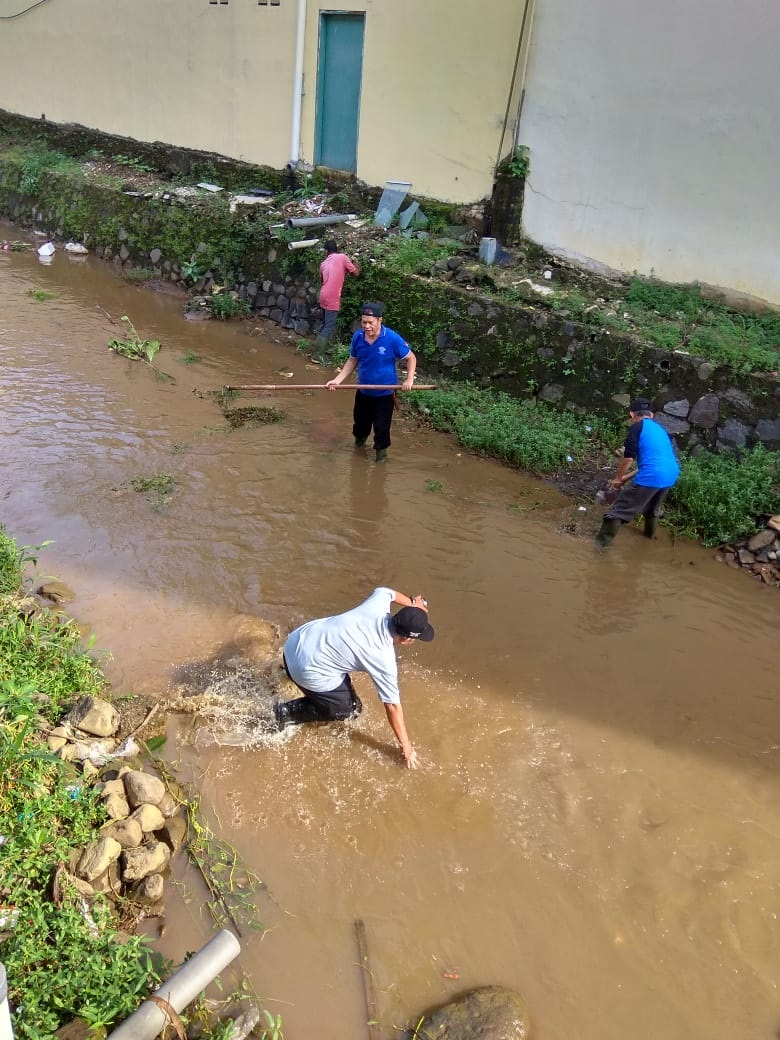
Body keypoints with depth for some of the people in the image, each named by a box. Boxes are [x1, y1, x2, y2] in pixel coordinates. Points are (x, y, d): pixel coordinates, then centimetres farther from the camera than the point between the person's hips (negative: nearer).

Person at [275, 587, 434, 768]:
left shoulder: (377, 606, -7)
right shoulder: (384, 661, -19)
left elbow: (385, 591, 17)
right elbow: (393, 705, -12)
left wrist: (411, 603, 30)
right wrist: (406, 747, -2)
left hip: (296, 640, 8)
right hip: (307, 670, -7)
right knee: (351, 710, 12)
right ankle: (286, 713, 5)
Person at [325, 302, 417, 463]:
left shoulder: (392, 338, -23)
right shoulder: (358, 337, -11)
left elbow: (411, 358, -11)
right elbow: (352, 361, 1)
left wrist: (409, 379, -23)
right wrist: (338, 380, -8)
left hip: (384, 393, -4)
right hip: (363, 391, 4)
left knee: (381, 427, 6)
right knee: (360, 421, 25)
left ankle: (381, 451, 33)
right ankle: (359, 439, 56)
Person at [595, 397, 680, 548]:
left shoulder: (637, 426, 0)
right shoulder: (659, 429, 24)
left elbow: (629, 457, -9)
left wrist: (618, 478, 7)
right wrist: (627, 477, 30)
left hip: (651, 477, -8)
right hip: (671, 475, 8)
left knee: (620, 509, 0)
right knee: (654, 507, 33)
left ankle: (600, 543, -1)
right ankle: (649, 535, 53)